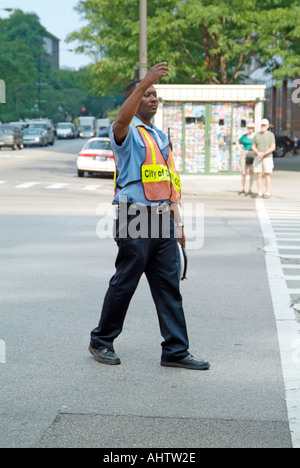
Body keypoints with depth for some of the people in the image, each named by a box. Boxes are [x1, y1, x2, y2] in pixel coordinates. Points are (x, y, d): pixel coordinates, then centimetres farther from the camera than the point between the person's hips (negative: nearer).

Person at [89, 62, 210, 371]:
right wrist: (145, 82, -38)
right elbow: (121, 121, -30)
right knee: (124, 283, 1)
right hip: (135, 218, -7)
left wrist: (177, 223, 15)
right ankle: (101, 341, 17)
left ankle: (175, 351, 8)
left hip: (162, 219, 7)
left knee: (169, 286, 5)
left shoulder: (161, 137, 20)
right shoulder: (128, 132, -3)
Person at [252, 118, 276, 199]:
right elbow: (253, 147, 8)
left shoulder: (271, 135, -2)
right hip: (258, 158, 3)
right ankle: (260, 193, 2)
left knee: (267, 175, -3)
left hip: (267, 158, -3)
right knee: (259, 175, 0)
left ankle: (268, 193, 1)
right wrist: (258, 153, -13)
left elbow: (273, 148, -9)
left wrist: (264, 154, -20)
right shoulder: (257, 135, 8)